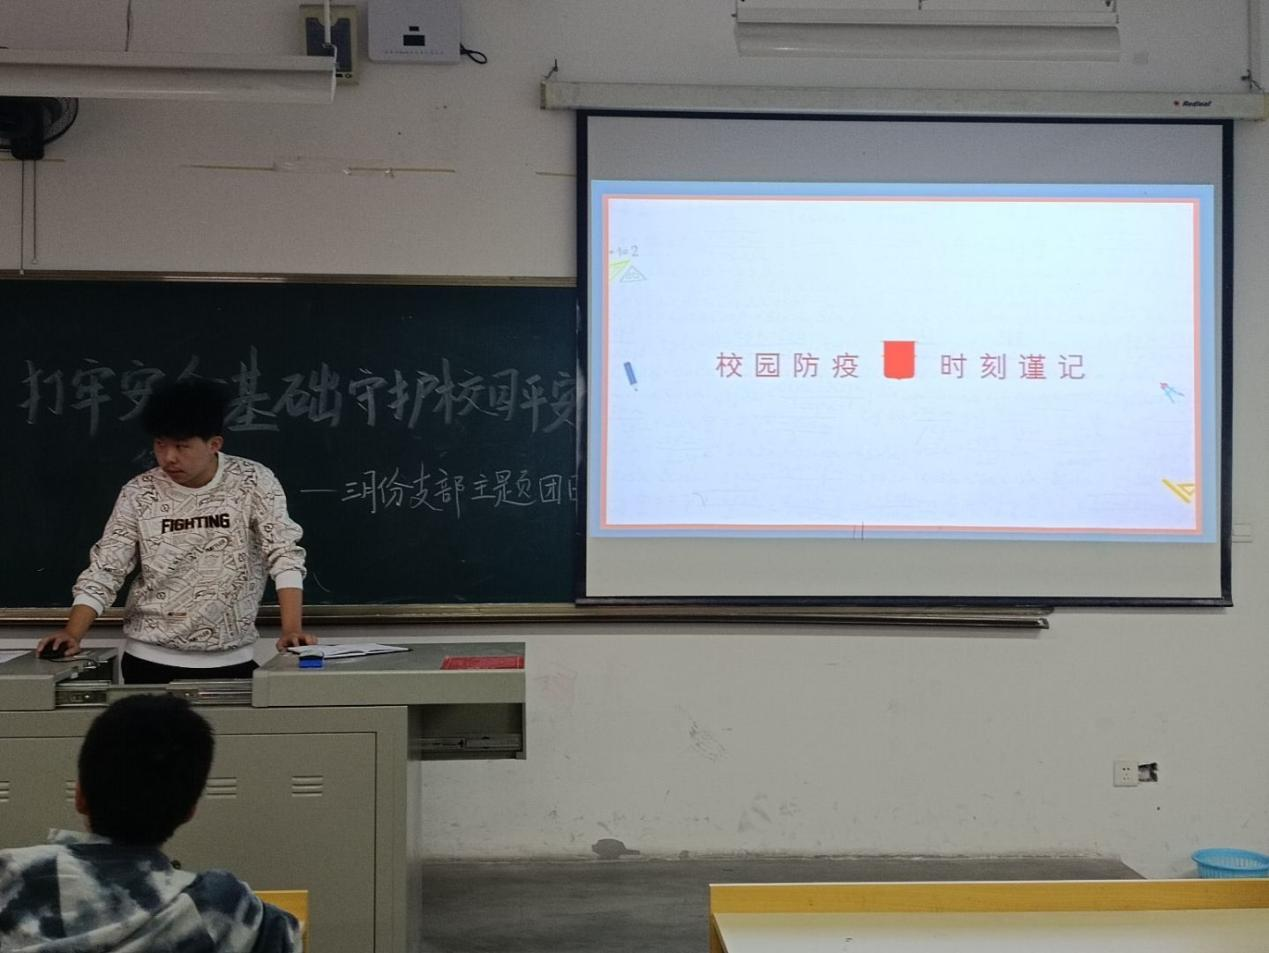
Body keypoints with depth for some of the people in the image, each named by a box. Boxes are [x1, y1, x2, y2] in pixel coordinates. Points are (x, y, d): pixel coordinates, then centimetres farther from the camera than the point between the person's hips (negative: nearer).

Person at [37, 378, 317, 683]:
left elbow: (284, 555, -12)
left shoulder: (253, 482, -7)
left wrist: (292, 629, -25)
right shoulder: (139, 493, -3)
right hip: (151, 661, 1)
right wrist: (73, 634, -17)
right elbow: (104, 569, -3)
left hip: (231, 661, -1)